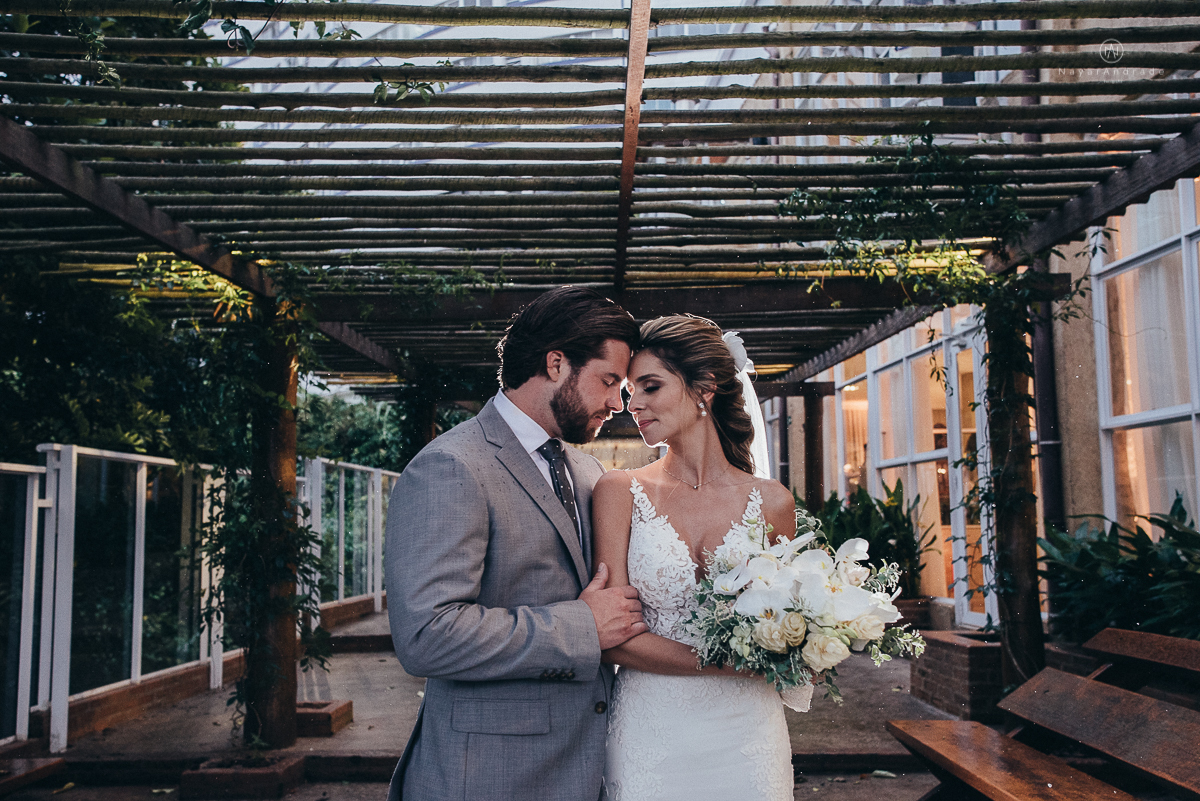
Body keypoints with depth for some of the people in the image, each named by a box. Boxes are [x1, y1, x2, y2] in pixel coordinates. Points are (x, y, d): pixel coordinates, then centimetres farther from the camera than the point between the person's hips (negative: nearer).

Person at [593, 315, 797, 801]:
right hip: (648, 737, -1)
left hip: (746, 734, 1)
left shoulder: (771, 502, -1)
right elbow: (613, 636, -10)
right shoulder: (620, 492, -5)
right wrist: (731, 661, -18)